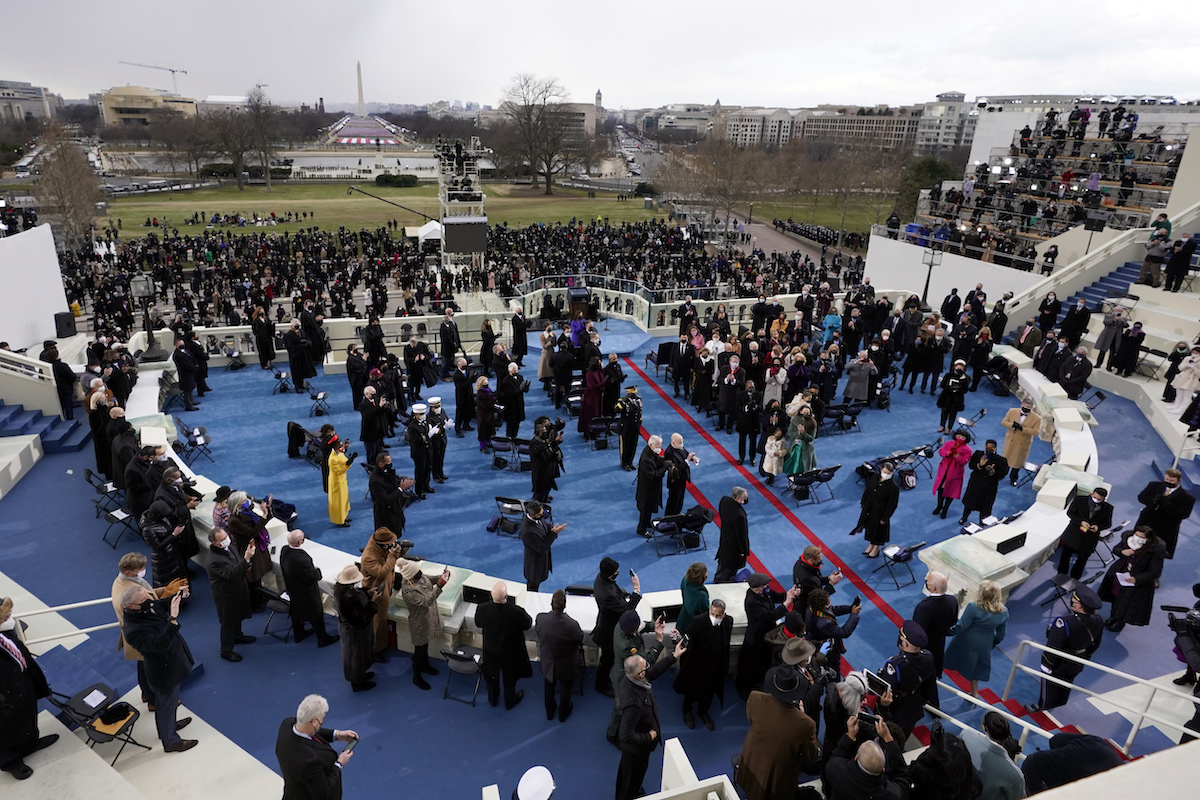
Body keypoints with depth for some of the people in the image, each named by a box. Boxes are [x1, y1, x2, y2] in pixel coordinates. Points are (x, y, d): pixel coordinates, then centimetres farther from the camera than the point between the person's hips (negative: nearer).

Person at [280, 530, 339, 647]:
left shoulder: (284, 551, -13)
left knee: (297, 612, 28)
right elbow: (312, 577, -31)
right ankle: (323, 639, 29)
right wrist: (316, 569, -9)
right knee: (316, 615, 12)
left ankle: (299, 634, 50)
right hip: (306, 593, -8)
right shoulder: (300, 559, -41)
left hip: (292, 590, 8)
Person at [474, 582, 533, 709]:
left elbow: (478, 624, -7)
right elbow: (528, 625, -16)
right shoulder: (517, 611, -38)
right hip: (510, 653, -2)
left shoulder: (482, 609, -31)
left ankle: (493, 700, 54)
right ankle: (509, 702, 51)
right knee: (510, 679, 27)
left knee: (492, 676, 30)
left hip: (490, 652, 2)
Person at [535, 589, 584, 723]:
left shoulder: (540, 618, -30)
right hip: (566, 665, -2)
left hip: (547, 662, 2)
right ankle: (563, 713, 50)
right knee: (565, 688, 27)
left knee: (549, 686, 30)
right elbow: (580, 641, -18)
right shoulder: (572, 625, -38)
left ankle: (549, 711, 53)